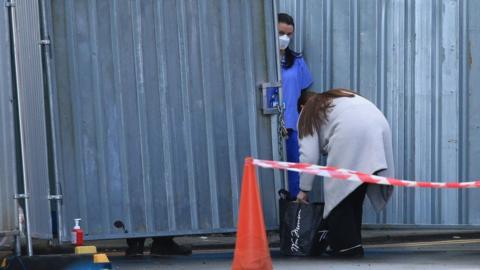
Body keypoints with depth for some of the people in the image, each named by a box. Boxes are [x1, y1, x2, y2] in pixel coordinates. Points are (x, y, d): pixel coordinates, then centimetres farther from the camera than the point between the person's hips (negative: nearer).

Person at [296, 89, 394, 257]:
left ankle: (347, 246, 1)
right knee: (355, 192, 16)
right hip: (379, 128, 6)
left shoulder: (309, 114, 24)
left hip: (352, 133, -6)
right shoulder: (340, 97, 41)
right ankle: (352, 242, 18)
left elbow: (309, 156, 14)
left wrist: (304, 189, 20)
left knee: (338, 191, 5)